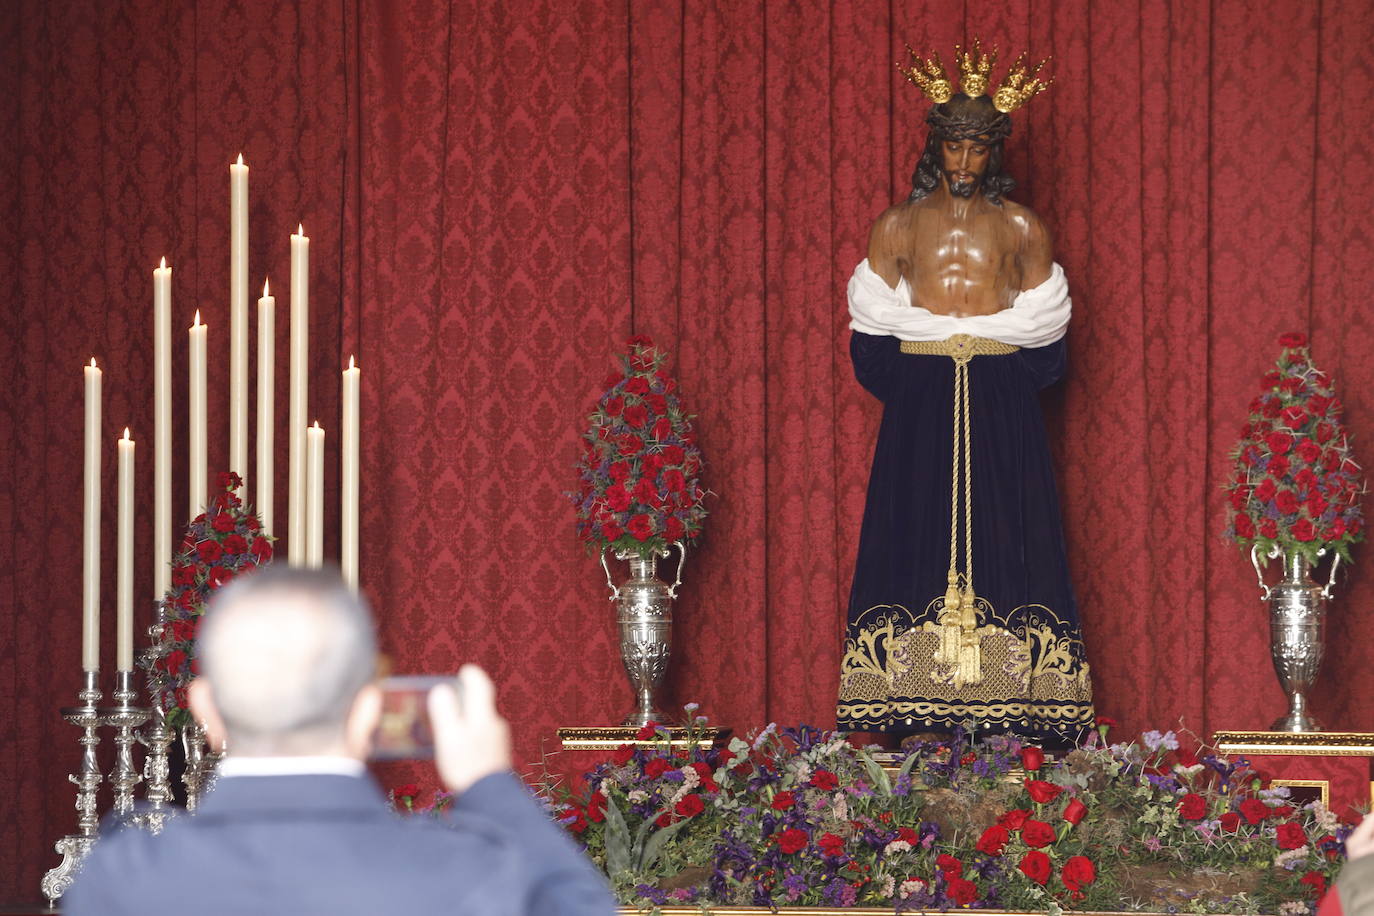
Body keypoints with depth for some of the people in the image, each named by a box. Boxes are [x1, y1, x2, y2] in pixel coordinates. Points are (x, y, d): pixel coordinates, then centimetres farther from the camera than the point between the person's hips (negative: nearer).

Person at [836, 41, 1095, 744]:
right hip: (919, 405, 0)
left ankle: (1008, 715, -7)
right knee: (917, 534, -6)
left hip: (1000, 404, 0)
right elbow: (871, 320, 8)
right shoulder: (898, 226, 8)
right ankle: (913, 726, -8)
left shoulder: (1020, 229, 8)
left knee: (1002, 535, -6)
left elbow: (1043, 323, 6)